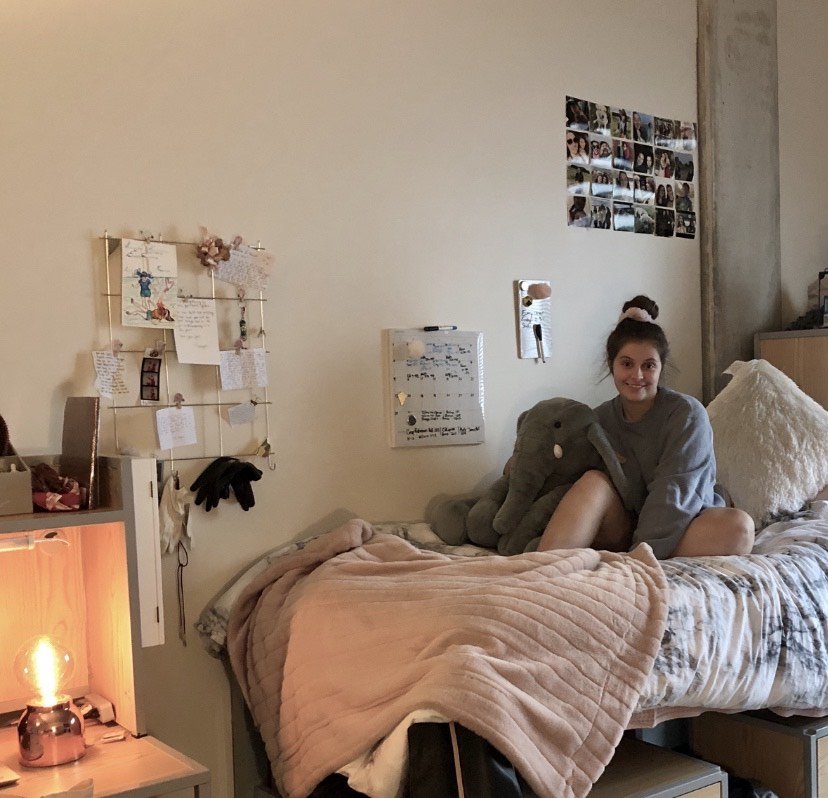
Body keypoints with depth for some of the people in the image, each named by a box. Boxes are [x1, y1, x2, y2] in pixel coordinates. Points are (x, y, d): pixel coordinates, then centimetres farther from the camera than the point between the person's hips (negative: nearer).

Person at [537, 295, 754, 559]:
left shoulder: (687, 413, -10)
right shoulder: (600, 419, 4)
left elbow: (673, 493, -19)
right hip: (621, 532, 3)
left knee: (739, 526, -33)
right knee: (594, 480, -23)